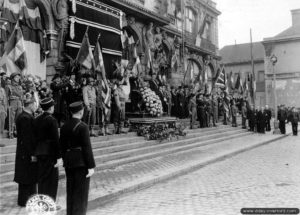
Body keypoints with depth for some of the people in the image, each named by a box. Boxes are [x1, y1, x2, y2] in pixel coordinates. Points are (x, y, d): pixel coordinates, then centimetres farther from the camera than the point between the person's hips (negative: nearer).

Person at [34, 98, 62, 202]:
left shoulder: (37, 119, 8)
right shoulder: (52, 120, -15)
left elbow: (35, 137, 12)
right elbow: (55, 140, -18)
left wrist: (36, 153, 18)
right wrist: (59, 156, -15)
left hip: (39, 153, 8)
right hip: (50, 153, -8)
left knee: (42, 178, 15)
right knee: (52, 178, 1)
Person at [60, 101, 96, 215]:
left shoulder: (64, 126, 6)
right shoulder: (82, 126, -15)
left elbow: (62, 146, 11)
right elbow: (87, 147, -17)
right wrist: (91, 166, -14)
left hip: (69, 163, 7)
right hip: (82, 162, -7)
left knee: (71, 190, 15)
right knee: (81, 191, 1)